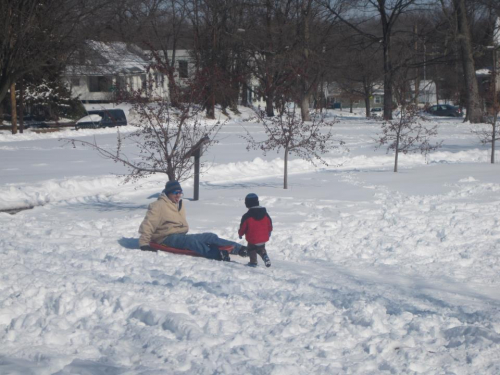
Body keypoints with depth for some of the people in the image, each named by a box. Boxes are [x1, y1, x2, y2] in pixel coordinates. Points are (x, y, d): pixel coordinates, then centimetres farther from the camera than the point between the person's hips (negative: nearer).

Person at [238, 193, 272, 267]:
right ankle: (265, 257, 1)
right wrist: (269, 232, 27)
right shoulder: (265, 214, -4)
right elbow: (269, 224, 8)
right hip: (263, 238, 4)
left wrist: (240, 234, 11)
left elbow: (243, 227, -9)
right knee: (261, 249, 25)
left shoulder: (247, 216, -18)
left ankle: (253, 262, 14)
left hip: (253, 239, -4)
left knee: (251, 249, 18)